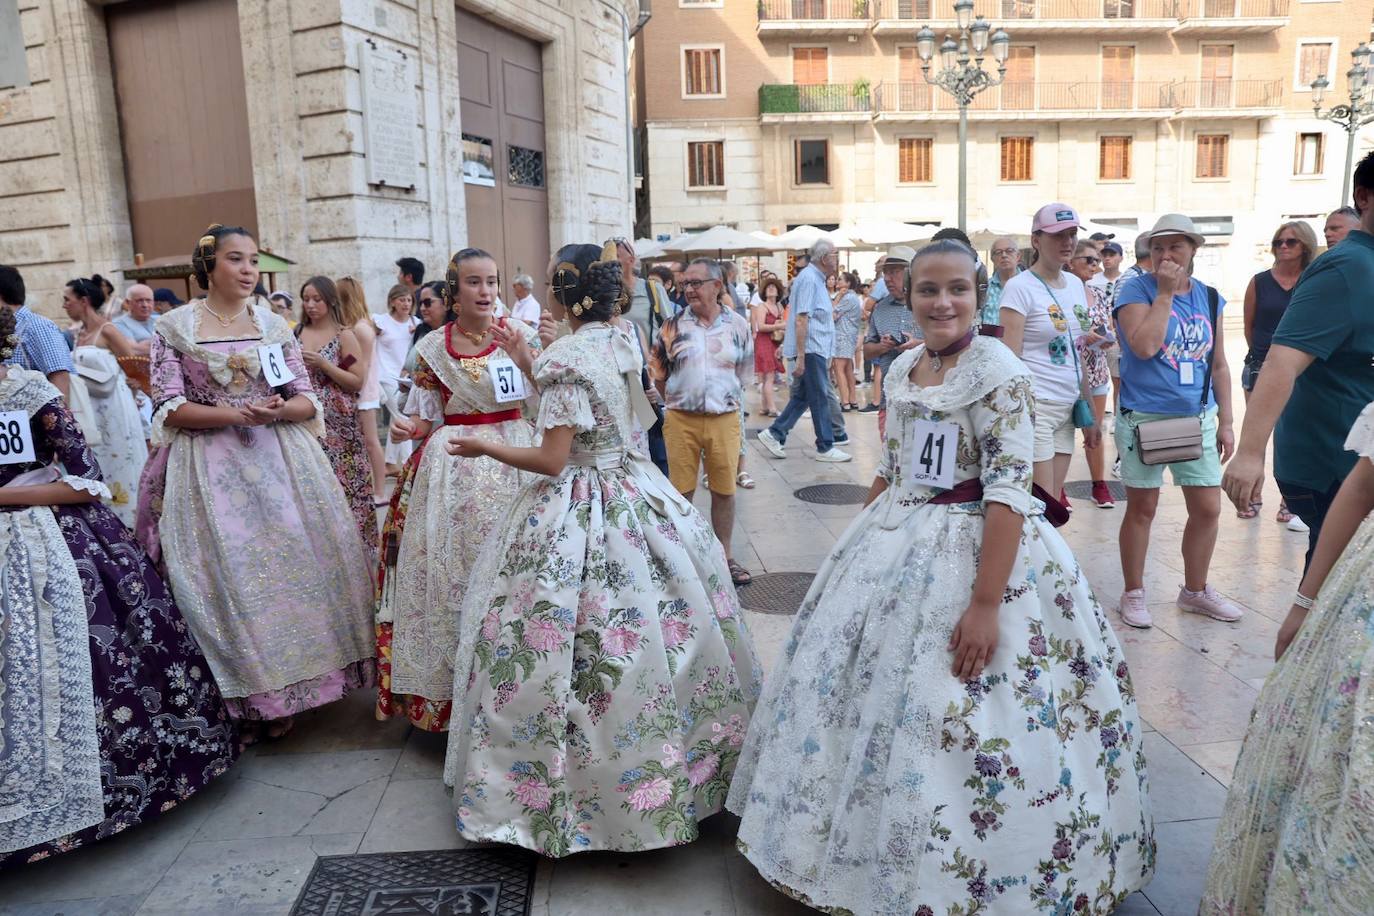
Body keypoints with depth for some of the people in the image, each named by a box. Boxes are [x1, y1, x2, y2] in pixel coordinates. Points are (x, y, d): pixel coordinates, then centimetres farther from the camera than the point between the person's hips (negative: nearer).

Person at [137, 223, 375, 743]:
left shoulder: (274, 325, 9)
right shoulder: (175, 328, 2)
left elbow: (307, 399, 6)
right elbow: (170, 408, -5)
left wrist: (278, 410, -15)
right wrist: (234, 414, -17)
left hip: (280, 462, 2)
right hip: (210, 470, -2)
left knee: (289, 567, 1)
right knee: (228, 577, -2)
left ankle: (281, 697, 16)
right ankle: (242, 700, 13)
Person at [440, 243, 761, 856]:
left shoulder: (565, 358, -17)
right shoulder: (622, 345, 5)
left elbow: (552, 460, -17)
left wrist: (485, 449, -3)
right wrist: (532, 368, 20)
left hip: (576, 514, -8)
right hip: (634, 496, 8)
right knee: (657, 624, 16)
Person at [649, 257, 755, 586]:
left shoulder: (738, 325, 2)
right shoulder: (674, 325, 0)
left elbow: (743, 372, 12)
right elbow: (657, 371, 8)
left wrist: (725, 400, 13)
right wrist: (679, 400, 9)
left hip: (724, 419, 1)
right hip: (681, 420, 0)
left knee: (724, 489, 8)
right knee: (681, 491, 6)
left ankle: (724, 556, 23)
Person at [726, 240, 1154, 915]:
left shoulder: (997, 372, -14)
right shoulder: (901, 369, 7)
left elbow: (1007, 491, -20)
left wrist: (985, 604, -24)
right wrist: (859, 547, 15)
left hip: (972, 551, -7)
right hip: (892, 548, 8)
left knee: (944, 718, 0)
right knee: (859, 687, 15)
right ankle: (870, 847, 38)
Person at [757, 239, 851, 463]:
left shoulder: (816, 278, 16)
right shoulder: (809, 279, -16)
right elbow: (801, 320, -22)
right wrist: (800, 357, -25)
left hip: (815, 349, 10)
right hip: (811, 349, -10)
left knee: (802, 396, 13)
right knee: (820, 398, -2)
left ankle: (774, 434, 16)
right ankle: (825, 448, 6)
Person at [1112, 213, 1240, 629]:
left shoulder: (1209, 297, 9)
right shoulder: (1136, 290, -6)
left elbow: (1219, 365, 12)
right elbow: (1145, 346, -21)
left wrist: (1225, 422, 9)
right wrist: (1165, 292, -16)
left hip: (1198, 418, 5)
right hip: (1144, 418, -5)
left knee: (1208, 507, 8)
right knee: (1142, 508, 4)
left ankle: (1195, 590, 28)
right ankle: (1133, 594, 19)